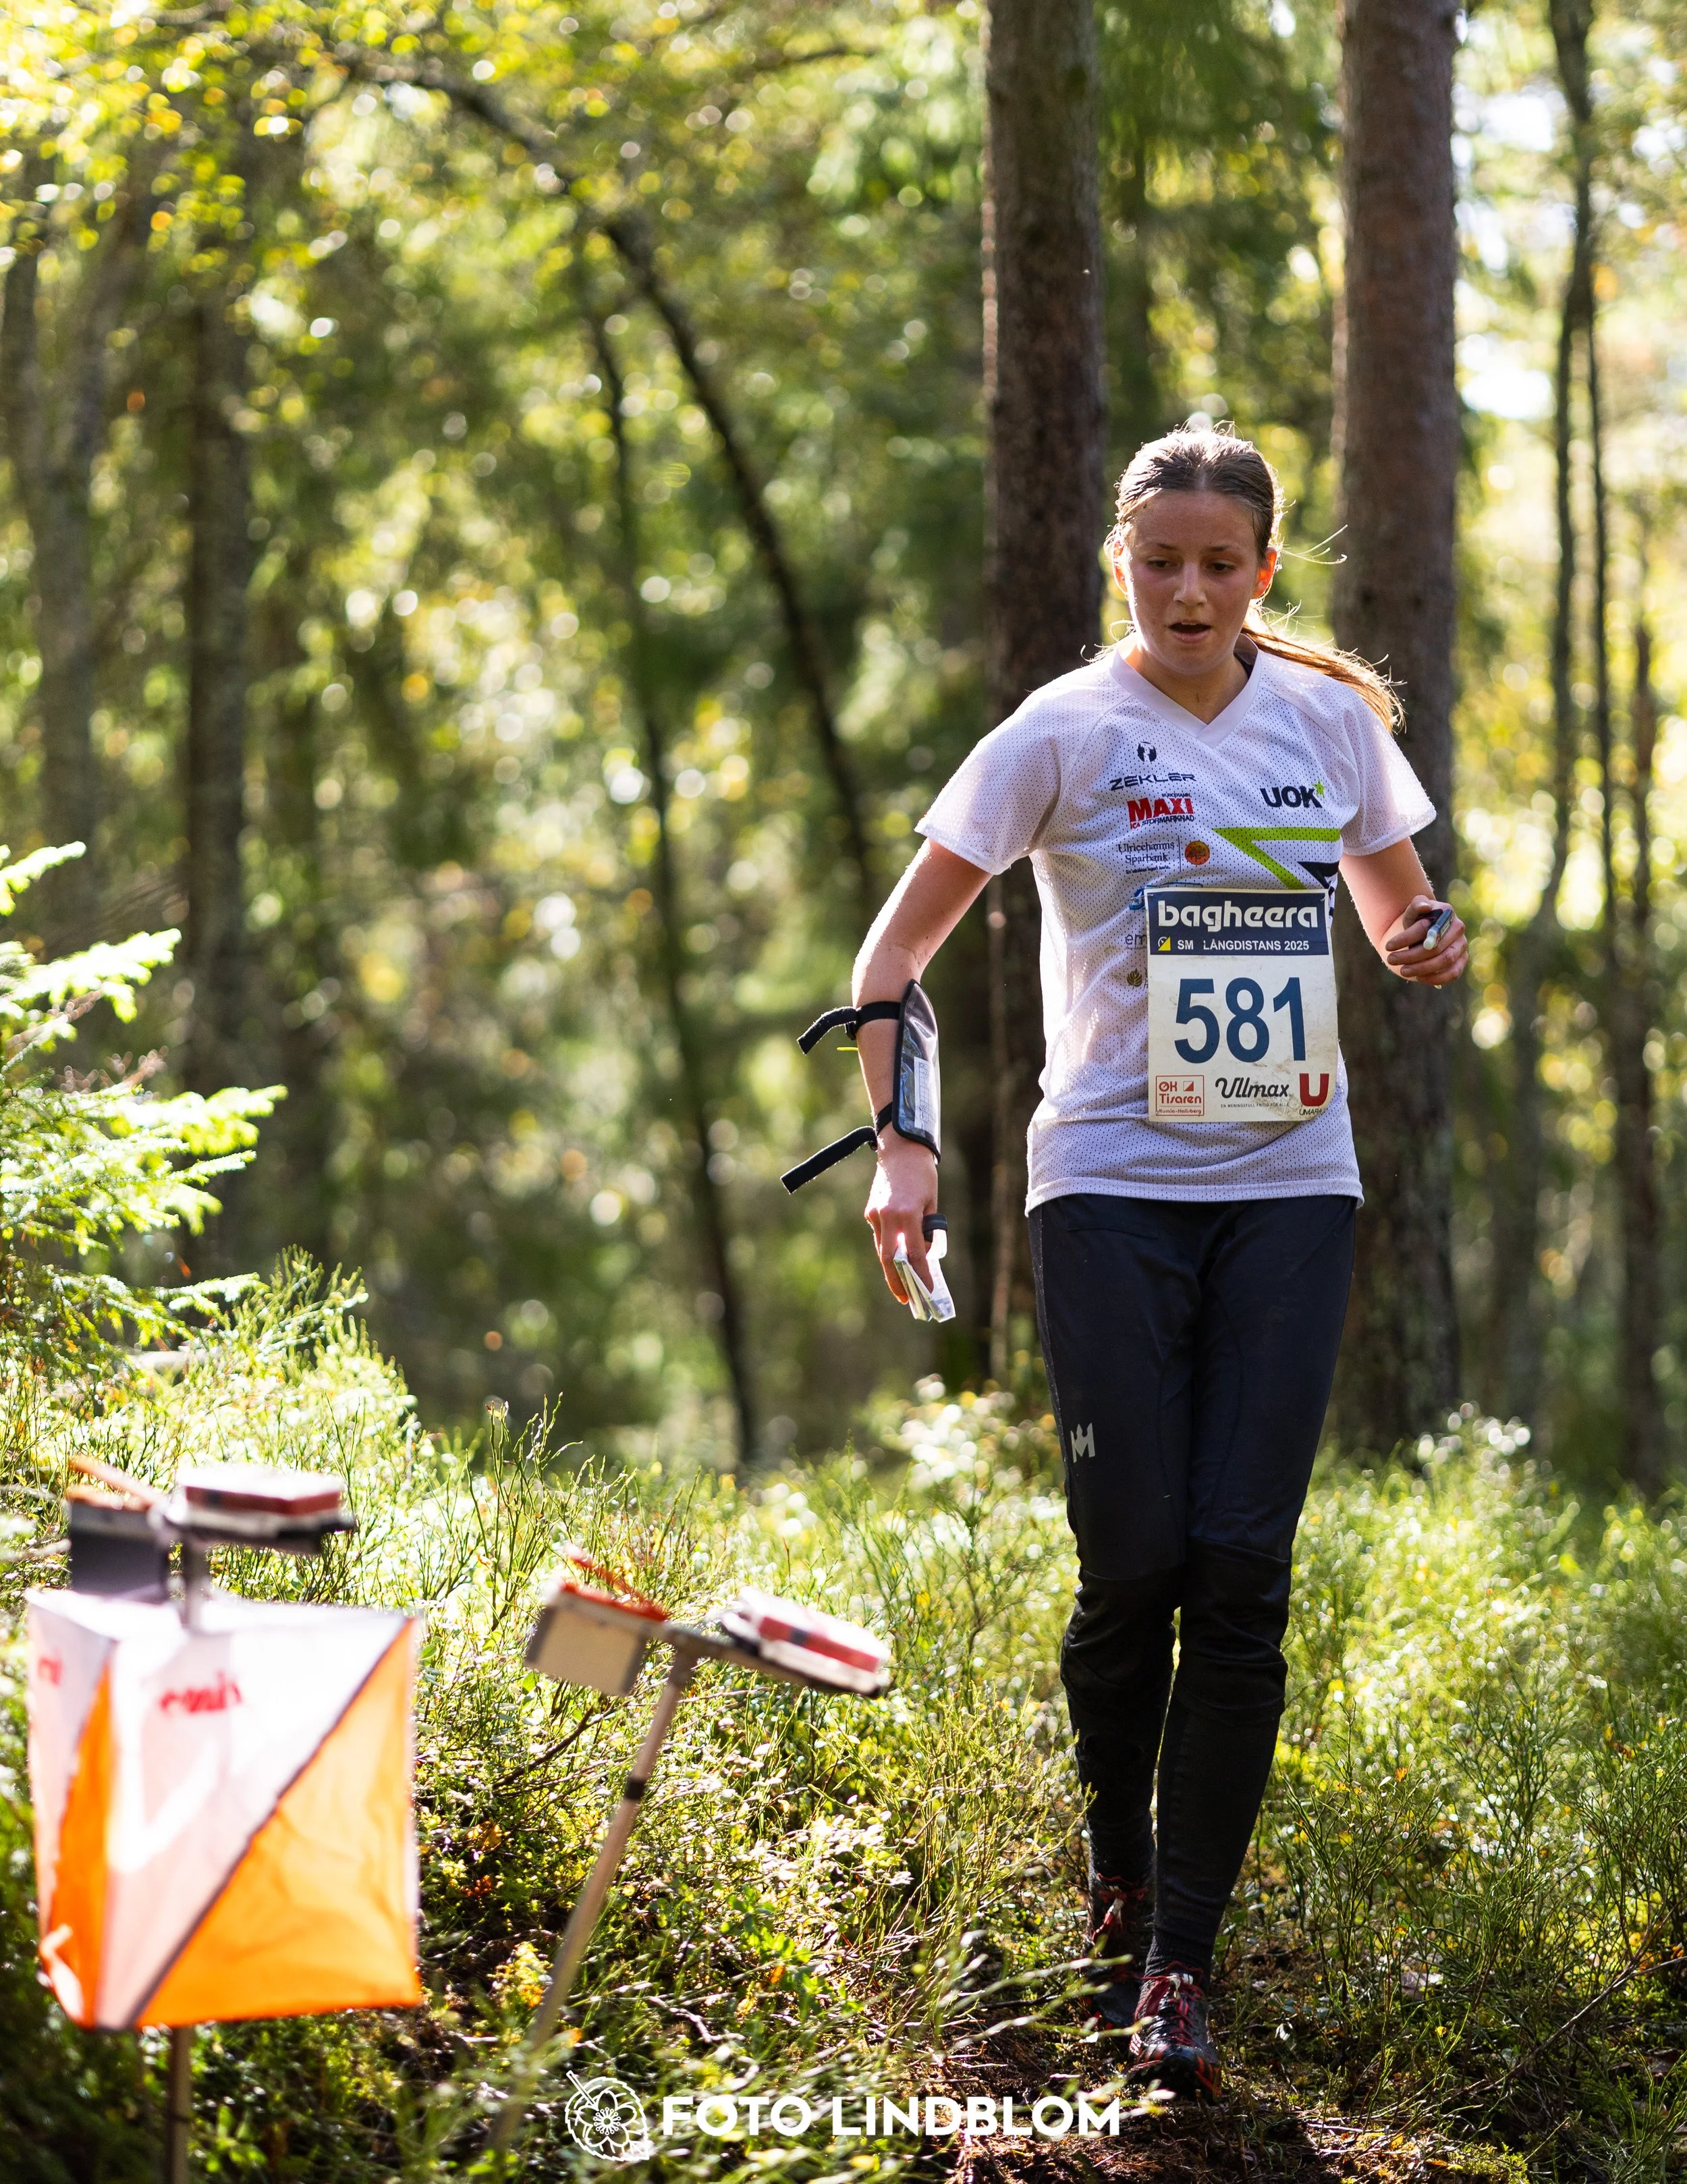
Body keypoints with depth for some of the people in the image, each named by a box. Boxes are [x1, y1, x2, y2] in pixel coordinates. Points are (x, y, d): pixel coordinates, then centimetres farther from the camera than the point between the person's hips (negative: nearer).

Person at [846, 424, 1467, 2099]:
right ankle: (1118, 1859, 24)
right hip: (1110, 1182, -2)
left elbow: (1395, 909, 21)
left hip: (1289, 1182, 2)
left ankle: (1179, 1960, 1)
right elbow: (896, 951, -1)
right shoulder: (1067, 734, -3)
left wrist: (1428, 944, -3)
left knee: (1241, 1565, -6)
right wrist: (901, 1147, -13)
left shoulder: (1332, 722, 6)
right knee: (1134, 1561, -6)